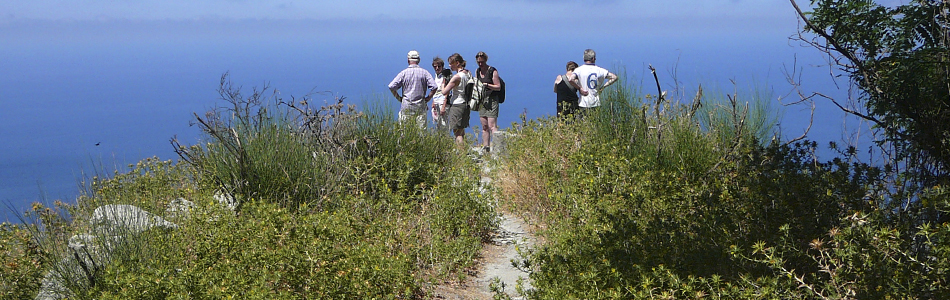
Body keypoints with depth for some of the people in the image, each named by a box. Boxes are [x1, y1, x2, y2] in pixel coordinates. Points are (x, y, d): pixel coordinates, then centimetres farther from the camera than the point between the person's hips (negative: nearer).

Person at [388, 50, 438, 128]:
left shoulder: (404, 73, -1)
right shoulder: (424, 72, 0)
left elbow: (391, 86, -6)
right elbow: (434, 87, -6)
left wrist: (398, 98, 4)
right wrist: (428, 98, 4)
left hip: (406, 105, -1)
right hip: (420, 106, 1)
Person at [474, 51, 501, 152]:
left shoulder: (492, 71, -7)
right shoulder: (477, 71, 13)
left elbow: (498, 87, -9)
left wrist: (487, 85, -21)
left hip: (492, 100, -7)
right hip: (481, 100, 7)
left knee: (492, 126, -14)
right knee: (484, 127, 9)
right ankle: (485, 147, 13)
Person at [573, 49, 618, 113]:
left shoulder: (579, 70, -5)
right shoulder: (599, 70, 4)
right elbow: (614, 78, 7)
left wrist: (579, 88, -9)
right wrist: (603, 86, 9)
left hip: (584, 103, -3)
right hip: (596, 103, 3)